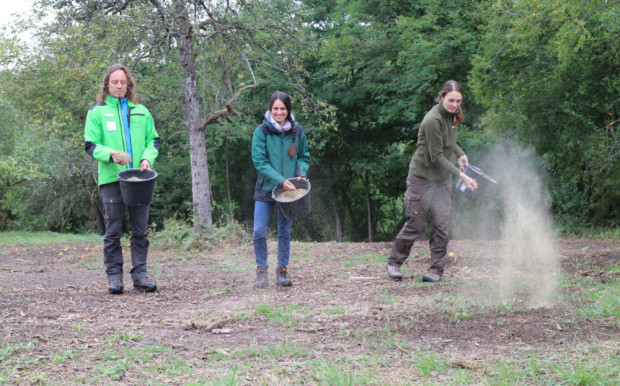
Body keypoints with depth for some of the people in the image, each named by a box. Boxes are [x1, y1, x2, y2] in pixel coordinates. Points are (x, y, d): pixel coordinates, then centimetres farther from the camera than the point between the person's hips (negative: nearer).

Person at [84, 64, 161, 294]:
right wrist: (111, 154, -17)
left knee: (140, 230, 3)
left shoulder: (141, 111, 16)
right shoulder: (97, 112, 7)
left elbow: (153, 140, 18)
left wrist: (147, 158, -3)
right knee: (113, 231, 0)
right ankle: (114, 277, 4)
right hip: (111, 179, -3)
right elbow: (91, 145, 2)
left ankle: (140, 275, 7)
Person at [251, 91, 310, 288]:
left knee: (284, 232, 9)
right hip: (266, 189, -2)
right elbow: (259, 161, -11)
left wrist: (301, 174, -8)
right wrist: (280, 180, -19)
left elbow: (304, 157, 13)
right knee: (259, 231, -5)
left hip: (288, 190, 2)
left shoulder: (297, 131, 1)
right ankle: (261, 270, 10)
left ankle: (282, 270, 20)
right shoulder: (261, 131, -8)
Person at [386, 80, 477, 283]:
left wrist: (460, 154, 9)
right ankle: (394, 263, 18)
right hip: (423, 177, -7)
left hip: (443, 178, 7)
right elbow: (436, 156, -22)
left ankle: (436, 269, 8)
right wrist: (461, 175, -24)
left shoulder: (452, 115, 2)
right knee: (416, 224, 0)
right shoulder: (433, 120, -24)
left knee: (442, 224, 1)